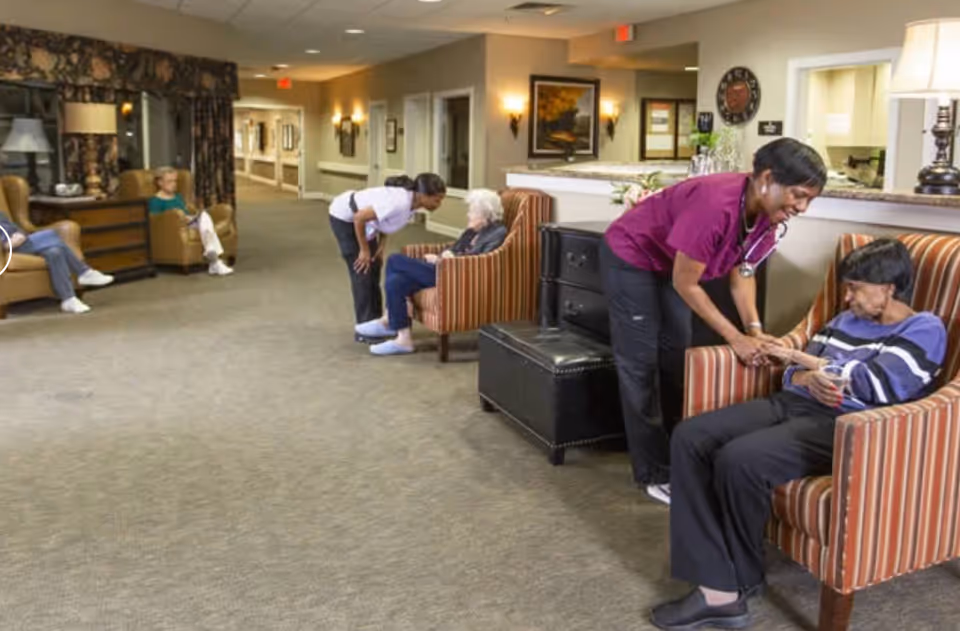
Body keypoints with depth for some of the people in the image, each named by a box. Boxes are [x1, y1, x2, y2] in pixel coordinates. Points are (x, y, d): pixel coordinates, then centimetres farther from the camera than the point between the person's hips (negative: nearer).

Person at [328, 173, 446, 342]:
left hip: (362, 220, 8)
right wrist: (364, 250, -21)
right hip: (345, 217, -8)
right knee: (362, 273, -7)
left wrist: (381, 246, -2)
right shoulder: (400, 202, -36)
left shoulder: (412, 201, -10)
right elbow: (359, 218, -32)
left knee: (373, 270, 9)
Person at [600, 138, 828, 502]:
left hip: (670, 263, 8)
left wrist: (754, 329, -15)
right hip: (630, 256, -8)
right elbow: (685, 284, -29)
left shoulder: (767, 215, -13)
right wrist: (736, 338, -27)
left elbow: (743, 271, -1)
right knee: (640, 364, -4)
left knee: (677, 358, 11)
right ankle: (653, 473, 4)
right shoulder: (716, 205, -38)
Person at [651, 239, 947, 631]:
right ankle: (717, 588, -21)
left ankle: (740, 582, -5)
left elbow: (874, 385, -13)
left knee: (738, 460, -32)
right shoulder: (846, 320, 24)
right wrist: (811, 379, -7)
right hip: (793, 405, 8)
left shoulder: (924, 329, 2)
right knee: (690, 436, -16)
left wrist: (800, 358, -3)